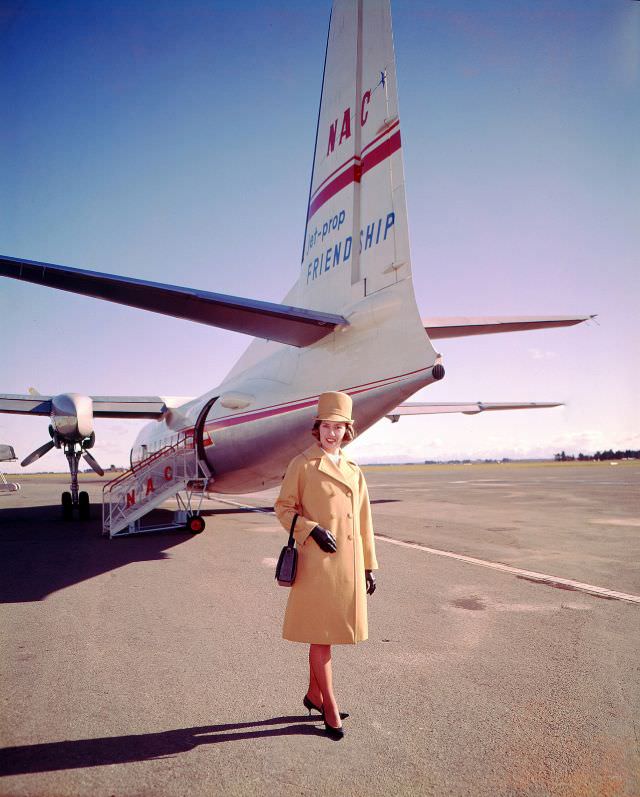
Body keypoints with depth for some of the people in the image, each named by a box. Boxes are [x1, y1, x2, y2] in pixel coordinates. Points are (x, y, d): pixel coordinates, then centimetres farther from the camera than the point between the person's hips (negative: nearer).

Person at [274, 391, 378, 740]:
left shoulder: (353, 470, 10)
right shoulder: (302, 464, -5)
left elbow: (363, 520, 13)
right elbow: (283, 508, -2)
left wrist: (369, 565, 14)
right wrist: (312, 530, -17)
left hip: (348, 563, 5)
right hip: (318, 562, -5)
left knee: (326, 632, 16)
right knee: (321, 635, 3)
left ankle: (313, 694, 35)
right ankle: (330, 708, 19)